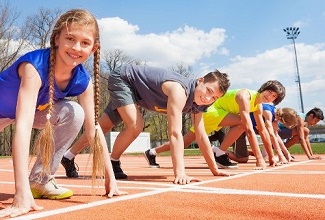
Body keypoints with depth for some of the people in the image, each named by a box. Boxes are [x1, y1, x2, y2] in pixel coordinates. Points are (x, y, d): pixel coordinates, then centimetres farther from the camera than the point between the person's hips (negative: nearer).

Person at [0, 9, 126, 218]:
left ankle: (41, 179, -7)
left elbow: (94, 127, -15)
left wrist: (110, 177, -15)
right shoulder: (34, 66, -37)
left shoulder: (83, 80, -21)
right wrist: (22, 193, -51)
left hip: (35, 110, 4)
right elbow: (23, 126, -45)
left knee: (74, 113, -20)